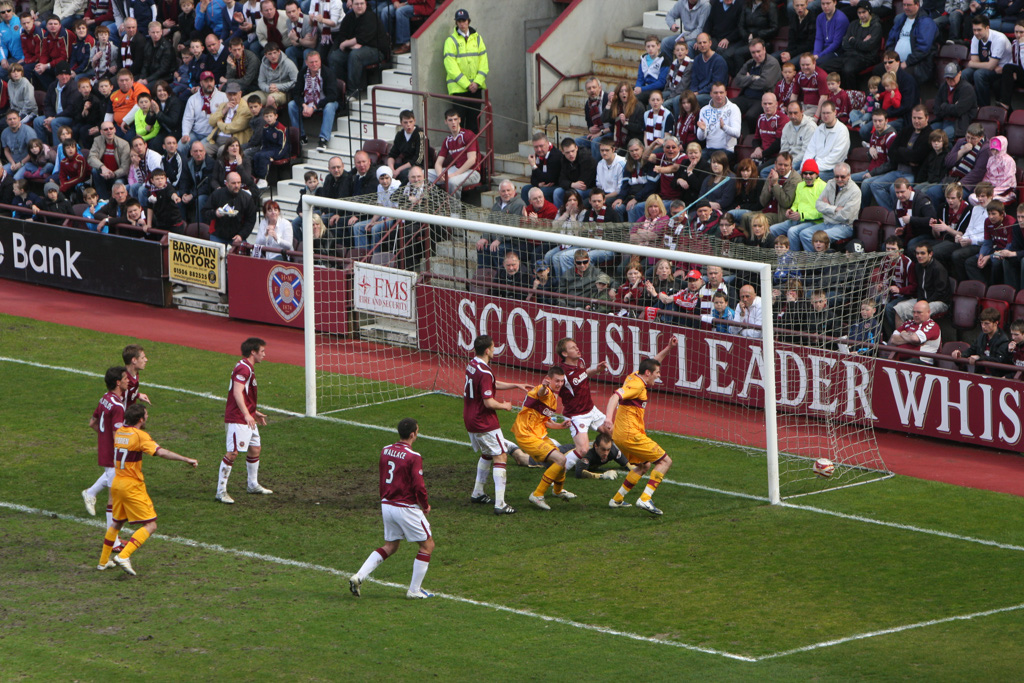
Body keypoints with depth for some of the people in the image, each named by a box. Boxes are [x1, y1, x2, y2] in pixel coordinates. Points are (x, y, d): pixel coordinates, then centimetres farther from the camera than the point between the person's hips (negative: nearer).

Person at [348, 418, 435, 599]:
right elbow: (419, 486, -20)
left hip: (387, 505, 7)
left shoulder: (385, 451, 4)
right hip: (406, 508, -7)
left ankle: (359, 576, 5)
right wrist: (426, 506, -2)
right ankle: (414, 590, 11)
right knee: (427, 545, 10)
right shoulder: (413, 457, -18)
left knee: (390, 546, 20)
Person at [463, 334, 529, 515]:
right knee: (500, 456, -5)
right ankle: (500, 504, -11)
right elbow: (489, 402, -25)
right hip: (485, 423, -9)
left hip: (470, 420, 9)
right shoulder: (484, 373, -23)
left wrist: (516, 385, 21)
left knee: (486, 454, 27)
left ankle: (477, 493, 33)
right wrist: (504, 406, -6)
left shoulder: (472, 365, 7)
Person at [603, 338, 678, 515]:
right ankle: (645, 499, -18)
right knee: (665, 461, -5)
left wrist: (669, 348, 21)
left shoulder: (634, 377, 12)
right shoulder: (637, 385, -16)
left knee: (644, 465, 27)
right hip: (630, 434, -10)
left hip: (620, 434, 10)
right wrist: (608, 418, -47)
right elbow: (616, 397, -32)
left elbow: (652, 363, 30)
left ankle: (617, 500, 24)